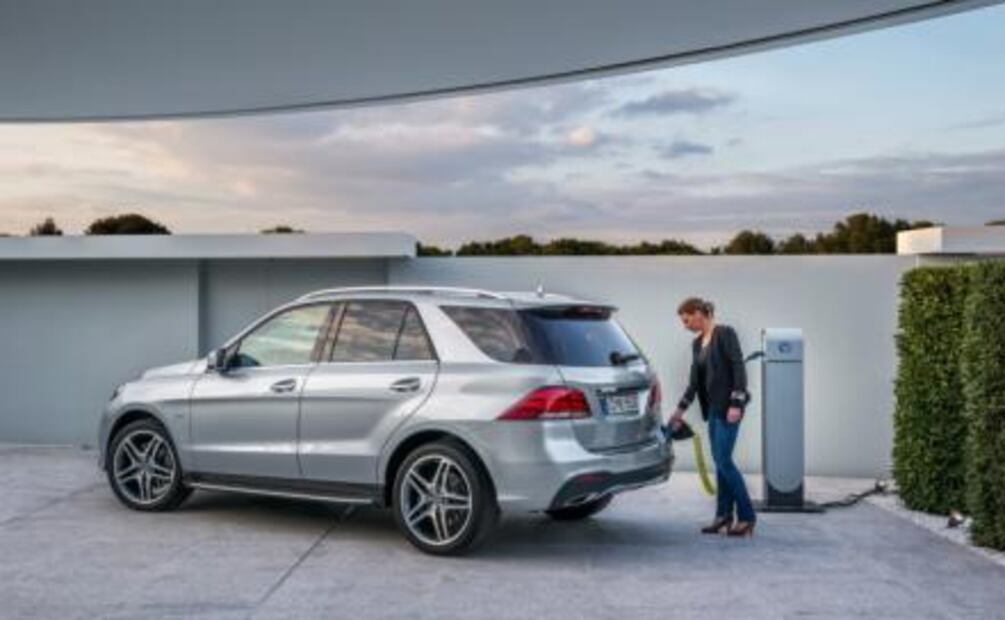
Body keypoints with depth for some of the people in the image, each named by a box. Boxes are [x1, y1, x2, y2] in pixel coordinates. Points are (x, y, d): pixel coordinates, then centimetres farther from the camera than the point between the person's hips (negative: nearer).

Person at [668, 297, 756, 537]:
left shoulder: (725, 333, -12)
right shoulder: (697, 343, 12)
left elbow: (739, 368, -17)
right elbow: (694, 380, 16)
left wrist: (736, 404, -22)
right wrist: (680, 409, 16)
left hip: (728, 405, -9)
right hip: (713, 407, 9)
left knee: (723, 460, -10)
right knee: (719, 461, 9)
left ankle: (747, 516, -3)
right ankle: (724, 515, 14)